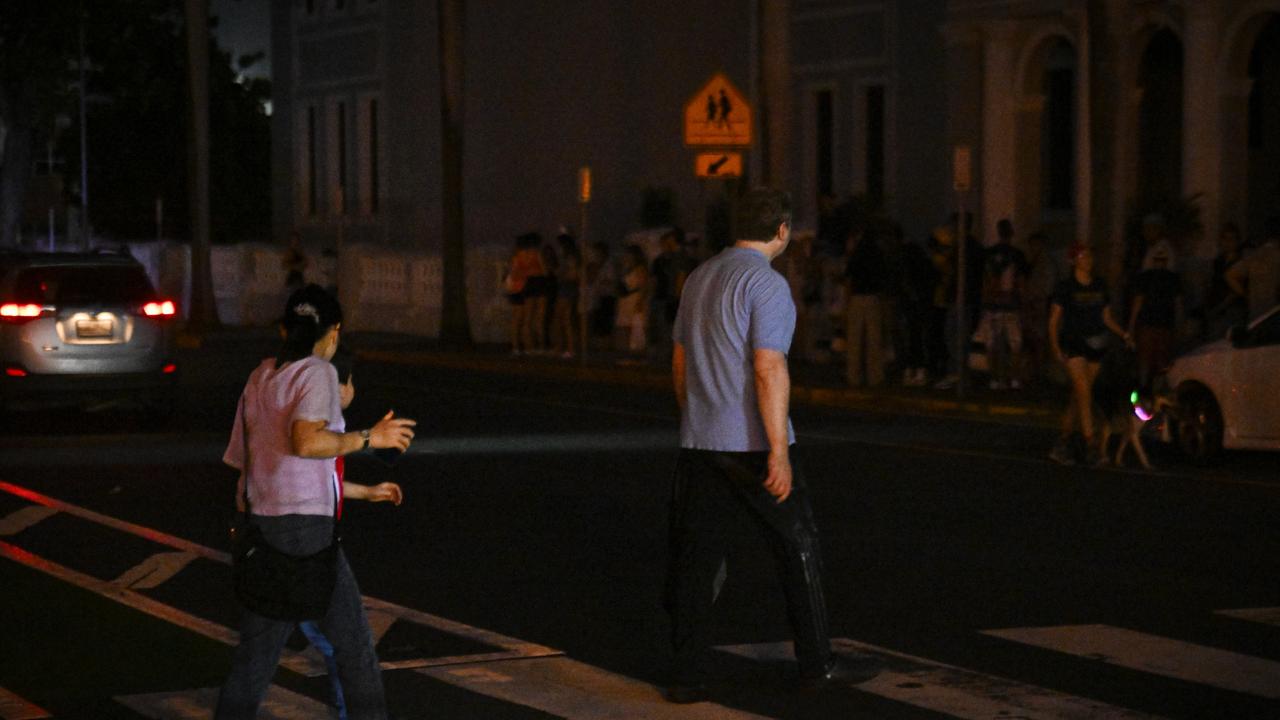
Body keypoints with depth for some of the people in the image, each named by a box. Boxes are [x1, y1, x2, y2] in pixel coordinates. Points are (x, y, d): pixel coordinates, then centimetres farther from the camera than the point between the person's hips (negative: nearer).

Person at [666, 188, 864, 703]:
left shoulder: (700, 279, 12)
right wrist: (780, 452, -21)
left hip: (700, 443, 6)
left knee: (696, 558, 5)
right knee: (798, 546, 9)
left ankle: (687, 675, 1)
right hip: (753, 443, -6)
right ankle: (816, 662, 15)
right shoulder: (767, 284, -13)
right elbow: (769, 370, -20)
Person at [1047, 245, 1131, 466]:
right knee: (1084, 393, -15)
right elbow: (1053, 320, -4)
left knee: (1078, 397, 7)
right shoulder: (1065, 288, -3)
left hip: (1095, 347, 5)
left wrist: (1124, 334, 3)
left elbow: (1107, 317, 18)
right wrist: (1055, 347, -16)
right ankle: (1090, 445, -18)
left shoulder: (1100, 286, 13)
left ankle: (1062, 443, 15)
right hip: (1073, 345, -5)